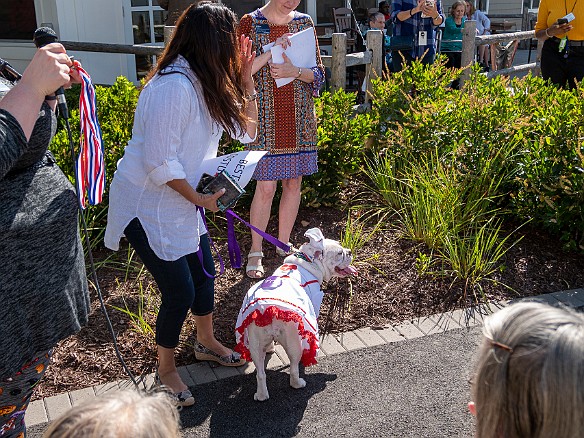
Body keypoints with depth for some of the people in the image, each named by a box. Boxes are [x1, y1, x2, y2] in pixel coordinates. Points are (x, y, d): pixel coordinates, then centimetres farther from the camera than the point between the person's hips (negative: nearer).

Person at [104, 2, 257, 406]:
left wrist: (246, 77, -1)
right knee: (180, 291, -3)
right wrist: (200, 199, -15)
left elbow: (246, 131, 8)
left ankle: (206, 343, 42)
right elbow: (159, 162, -27)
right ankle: (166, 369, 22)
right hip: (147, 205, -9)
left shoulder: (206, 82, 3)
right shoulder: (174, 86, -27)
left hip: (181, 200, 9)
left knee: (203, 270, 18)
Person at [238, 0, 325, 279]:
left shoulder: (304, 22, 7)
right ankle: (255, 252, 14)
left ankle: (283, 245, 26)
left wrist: (295, 71, -16)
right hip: (265, 118, -4)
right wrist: (271, 52, -20)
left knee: (293, 183, 9)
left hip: (299, 117, 4)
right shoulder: (250, 23, -4)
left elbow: (318, 74, 4)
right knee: (266, 186, -3)